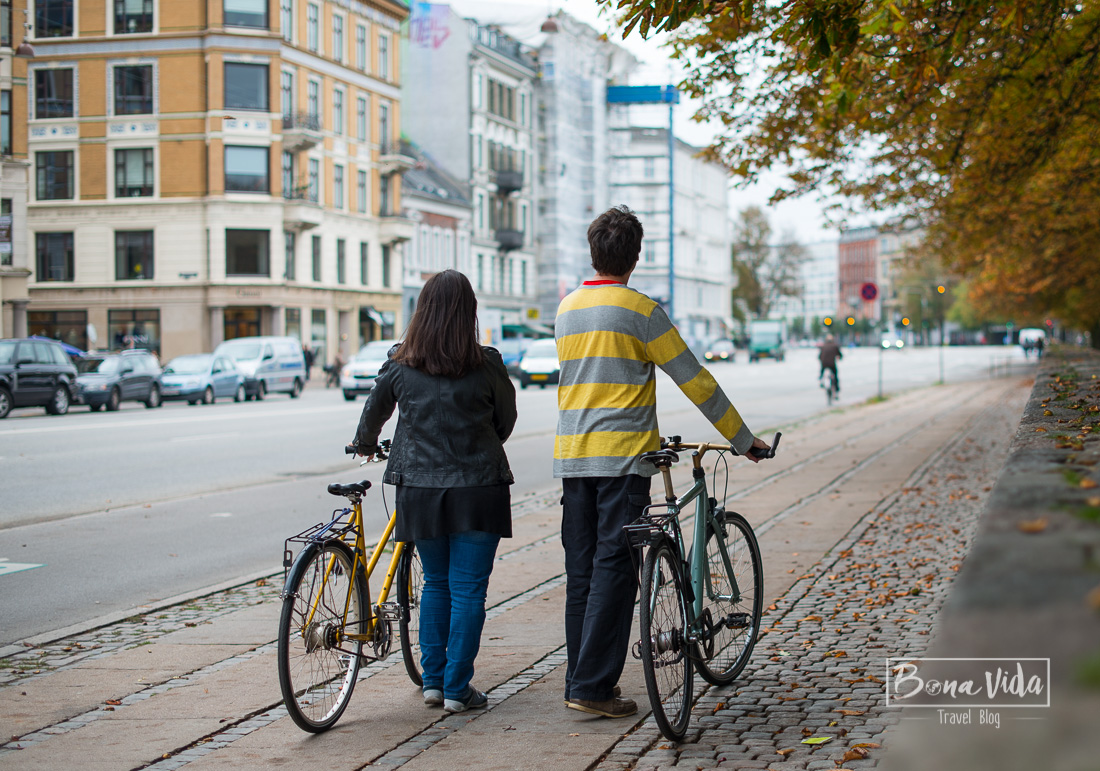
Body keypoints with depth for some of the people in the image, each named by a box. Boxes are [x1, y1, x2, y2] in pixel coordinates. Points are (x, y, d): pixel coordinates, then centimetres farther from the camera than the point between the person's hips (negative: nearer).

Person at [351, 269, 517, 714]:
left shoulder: (400, 364, -2)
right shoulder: (486, 365, -7)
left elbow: (374, 413, 15)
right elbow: (507, 418, 8)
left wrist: (365, 445, 36)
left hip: (420, 488, 3)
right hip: (478, 489, -2)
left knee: (435, 584, 18)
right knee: (467, 590, 4)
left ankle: (432, 680, 19)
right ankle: (457, 689, 5)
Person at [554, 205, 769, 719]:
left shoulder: (567, 309, 13)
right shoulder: (639, 311, -8)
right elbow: (695, 381, -6)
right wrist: (743, 440, 3)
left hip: (571, 457, 6)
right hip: (622, 455, -6)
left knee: (581, 571, 10)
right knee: (613, 570, -5)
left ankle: (580, 678, 14)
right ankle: (593, 687, -7)